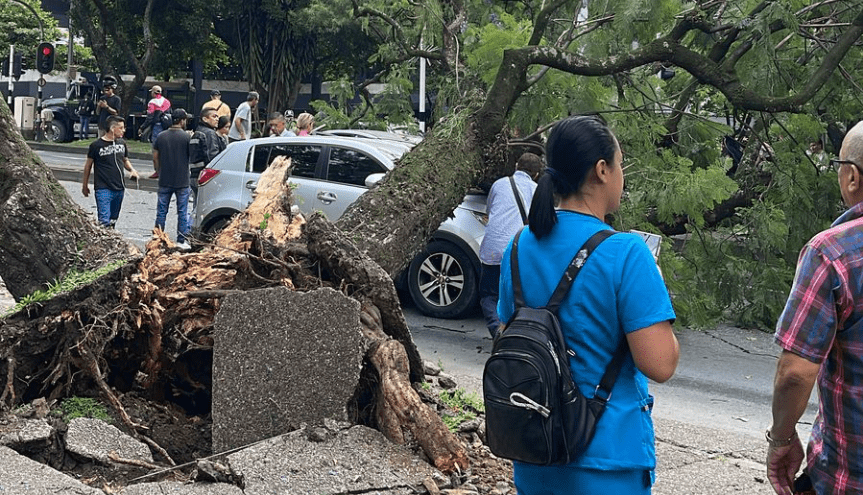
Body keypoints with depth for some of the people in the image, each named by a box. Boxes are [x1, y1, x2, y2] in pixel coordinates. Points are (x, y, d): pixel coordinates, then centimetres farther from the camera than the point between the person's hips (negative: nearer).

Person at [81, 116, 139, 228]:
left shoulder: (122, 143, 9)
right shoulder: (96, 145, -6)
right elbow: (88, 165, 4)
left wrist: (132, 170, 3)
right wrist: (85, 185, 9)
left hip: (119, 189, 6)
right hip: (103, 189, -5)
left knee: (113, 220, 13)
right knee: (104, 221, -14)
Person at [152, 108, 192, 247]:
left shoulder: (161, 137, 2)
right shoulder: (186, 137, -8)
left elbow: (155, 158, 7)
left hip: (164, 181, 3)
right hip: (182, 181, -3)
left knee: (161, 212, 9)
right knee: (182, 212, 5)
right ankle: (182, 241, 5)